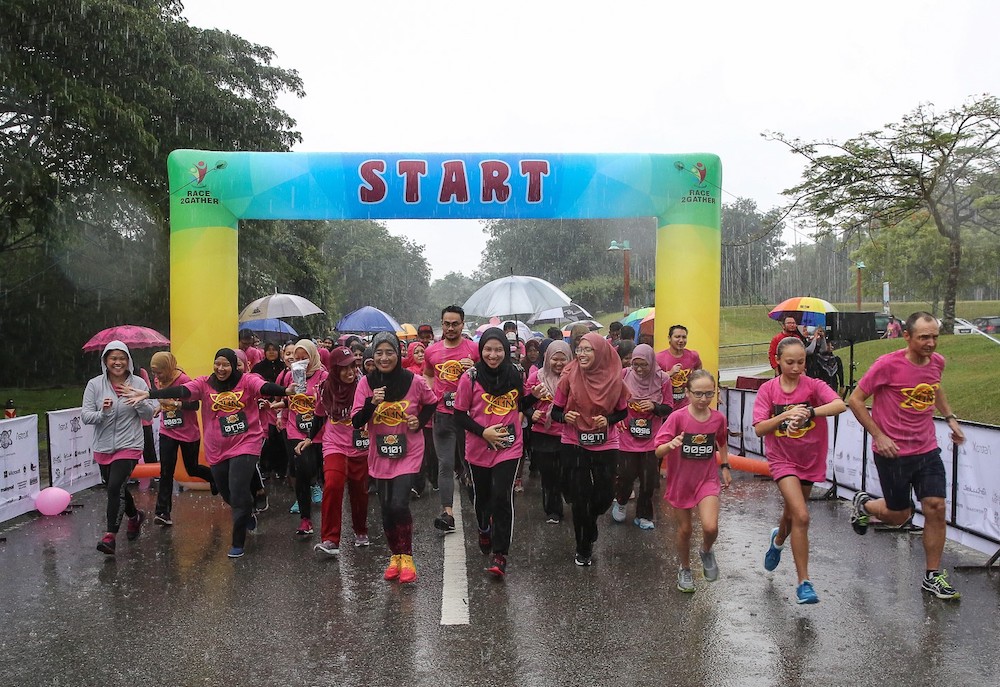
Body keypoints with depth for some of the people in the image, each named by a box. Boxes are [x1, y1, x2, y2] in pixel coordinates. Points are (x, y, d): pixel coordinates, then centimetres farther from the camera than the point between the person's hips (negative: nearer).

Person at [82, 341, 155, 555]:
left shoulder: (138, 383, -5)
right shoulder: (95, 384, -3)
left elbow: (149, 415, -4)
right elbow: (85, 415, -5)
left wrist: (138, 400, -22)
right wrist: (102, 413, -24)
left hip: (129, 446, -3)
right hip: (103, 447, 4)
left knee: (115, 487, -18)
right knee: (116, 488, 19)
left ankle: (110, 535, -10)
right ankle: (135, 516, 46)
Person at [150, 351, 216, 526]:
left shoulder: (184, 380, -19)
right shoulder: (158, 381, 0)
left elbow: (195, 405, -18)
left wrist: (174, 403, -30)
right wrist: (161, 406, 1)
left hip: (189, 433, -4)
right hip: (167, 432, 4)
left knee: (192, 469, 11)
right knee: (166, 472, -5)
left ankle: (214, 476, 43)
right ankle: (163, 512, -3)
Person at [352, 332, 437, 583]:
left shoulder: (414, 381, -10)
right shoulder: (366, 383, -5)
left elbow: (431, 403, 10)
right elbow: (356, 422, -8)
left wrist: (420, 421, -6)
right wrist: (372, 403, -24)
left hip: (408, 452, -3)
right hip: (380, 454, 3)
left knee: (399, 504, -17)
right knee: (386, 508, 10)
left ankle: (406, 557, 4)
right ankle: (395, 555, 31)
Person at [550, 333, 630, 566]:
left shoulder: (614, 379, -7)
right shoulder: (569, 376, -11)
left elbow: (622, 412, 6)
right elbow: (556, 412, -3)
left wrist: (608, 420, -14)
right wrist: (565, 417, -24)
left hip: (606, 445, 1)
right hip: (574, 444, -1)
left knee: (604, 496, 3)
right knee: (580, 497, 2)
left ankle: (589, 523, 39)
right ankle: (583, 549, 21)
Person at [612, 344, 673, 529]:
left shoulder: (662, 379, -7)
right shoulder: (624, 375, -7)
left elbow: (668, 409, 1)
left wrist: (655, 406, -18)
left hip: (651, 438, 1)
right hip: (627, 436, -1)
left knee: (648, 479, 5)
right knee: (626, 475, 0)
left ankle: (643, 516, 25)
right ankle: (620, 502, 33)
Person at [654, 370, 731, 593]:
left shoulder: (718, 418, -7)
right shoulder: (677, 417, -18)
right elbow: (658, 451, -20)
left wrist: (725, 466, 12)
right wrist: (671, 445, -39)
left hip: (707, 479, 1)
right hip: (681, 481, -1)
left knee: (710, 527, -17)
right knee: (684, 530, 12)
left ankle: (707, 552, 18)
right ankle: (684, 568, 39)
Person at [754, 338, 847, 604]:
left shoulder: (814, 385, -10)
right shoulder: (768, 390, -8)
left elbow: (840, 405, -29)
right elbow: (759, 429, -14)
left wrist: (809, 412, -43)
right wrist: (785, 415, -28)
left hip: (810, 460, 2)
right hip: (782, 459, -2)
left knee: (793, 512, 20)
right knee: (801, 517, -17)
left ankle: (778, 539, 56)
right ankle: (804, 582, -7)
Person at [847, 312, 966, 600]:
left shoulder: (937, 362, 0)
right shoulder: (888, 365, -18)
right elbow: (855, 400, -12)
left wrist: (950, 417, 14)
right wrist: (879, 436, -16)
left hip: (927, 450, 5)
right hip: (893, 453, -5)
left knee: (936, 508, -1)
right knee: (899, 515, 5)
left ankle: (932, 577, 14)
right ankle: (863, 504, 38)